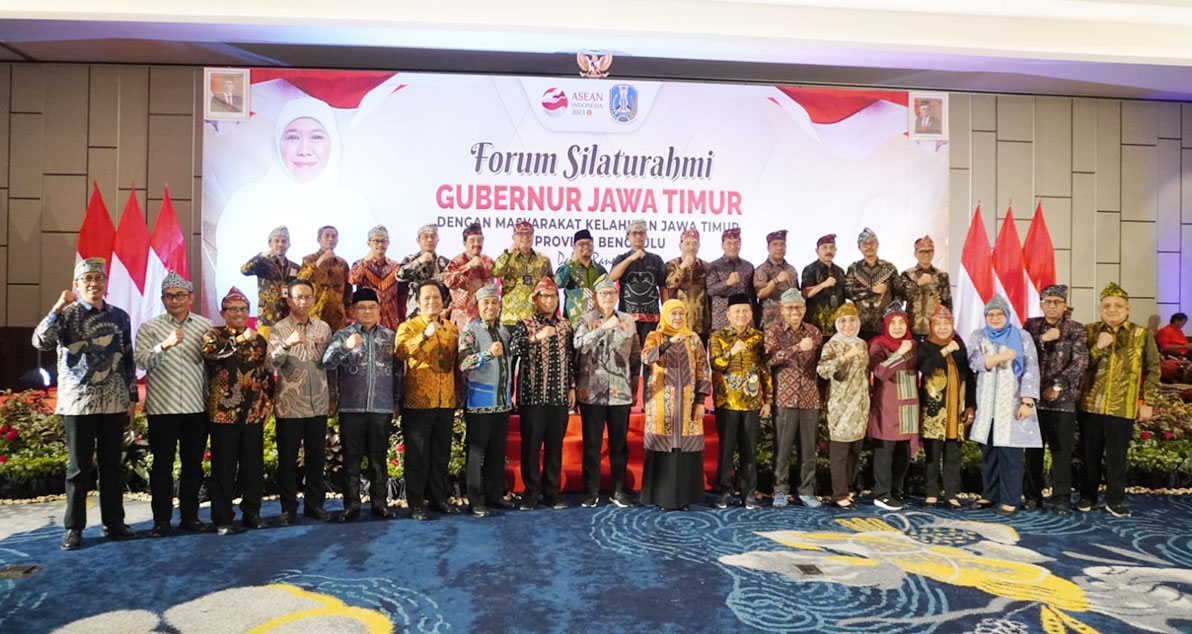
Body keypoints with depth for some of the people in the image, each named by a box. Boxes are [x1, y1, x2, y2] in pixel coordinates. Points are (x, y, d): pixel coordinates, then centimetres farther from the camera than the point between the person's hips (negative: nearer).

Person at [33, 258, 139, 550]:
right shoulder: (68, 314, -1)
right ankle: (74, 528, 16)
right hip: (78, 403, -3)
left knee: (112, 465, 9)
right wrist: (59, 307, -21)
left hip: (114, 403, 3)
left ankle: (113, 523, 19)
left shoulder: (120, 317, 7)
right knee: (79, 467, 5)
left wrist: (132, 397, 9)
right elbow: (40, 342, -17)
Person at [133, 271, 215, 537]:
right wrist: (165, 345, -28)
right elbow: (140, 360, -11)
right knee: (162, 465, 5)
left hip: (197, 406, 2)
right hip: (161, 407, -2)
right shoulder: (149, 328, 3)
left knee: (193, 464, 9)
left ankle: (190, 516, 20)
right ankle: (161, 520, 14)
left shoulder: (205, 327, 7)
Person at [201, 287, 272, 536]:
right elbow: (210, 351, -25)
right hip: (224, 413, -3)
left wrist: (267, 406, 10)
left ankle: (251, 514, 20)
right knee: (224, 468, 2)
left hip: (254, 414, 4)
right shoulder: (214, 335, 0)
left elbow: (268, 375, 15)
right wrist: (239, 340, -29)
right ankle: (222, 519, 11)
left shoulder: (259, 340, 12)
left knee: (254, 466, 8)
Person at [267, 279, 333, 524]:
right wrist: (287, 345, -35)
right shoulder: (279, 329, -4)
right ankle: (288, 508, 16)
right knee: (287, 459, 5)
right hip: (289, 405, -3)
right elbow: (271, 362, -20)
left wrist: (333, 394, 4)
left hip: (318, 404, 3)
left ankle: (314, 504, 22)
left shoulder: (323, 328, 7)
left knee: (316, 457, 11)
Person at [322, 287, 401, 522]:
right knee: (352, 458, 4)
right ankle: (351, 505, 12)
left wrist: (397, 401, 9)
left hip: (382, 408, 1)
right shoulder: (343, 335, 3)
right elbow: (327, 362, -12)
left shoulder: (390, 336, 9)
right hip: (351, 408, -1)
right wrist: (346, 347, -30)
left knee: (379, 458, 8)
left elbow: (398, 370, 11)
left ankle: (380, 503, 16)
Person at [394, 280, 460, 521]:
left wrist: (459, 393, 16)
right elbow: (401, 351, -23)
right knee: (417, 455, 2)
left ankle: (438, 498, 24)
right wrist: (426, 335, -34)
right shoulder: (408, 327, -2)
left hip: (446, 402, 5)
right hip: (418, 401, -5)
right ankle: (416, 503, 12)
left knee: (441, 454, 13)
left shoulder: (451, 328, 13)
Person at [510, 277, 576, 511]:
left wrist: (572, 387, 10)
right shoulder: (524, 325, 0)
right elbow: (514, 347, -19)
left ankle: (552, 491, 17)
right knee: (531, 445, 1)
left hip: (559, 395, 3)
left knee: (555, 445, 8)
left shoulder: (565, 326, 13)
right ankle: (531, 492, 12)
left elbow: (570, 359, 15)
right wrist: (537, 336, -32)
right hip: (533, 395, -3)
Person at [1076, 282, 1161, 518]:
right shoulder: (1089, 331, 4)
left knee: (1117, 455, 4)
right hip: (1090, 405, 1)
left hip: (1123, 408, -1)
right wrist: (1098, 347, -15)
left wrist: (1148, 403, 1)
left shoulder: (1142, 335, 1)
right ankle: (1088, 496, 21)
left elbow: (1153, 370, 5)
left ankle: (1115, 500, 16)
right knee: (1090, 453, 9)